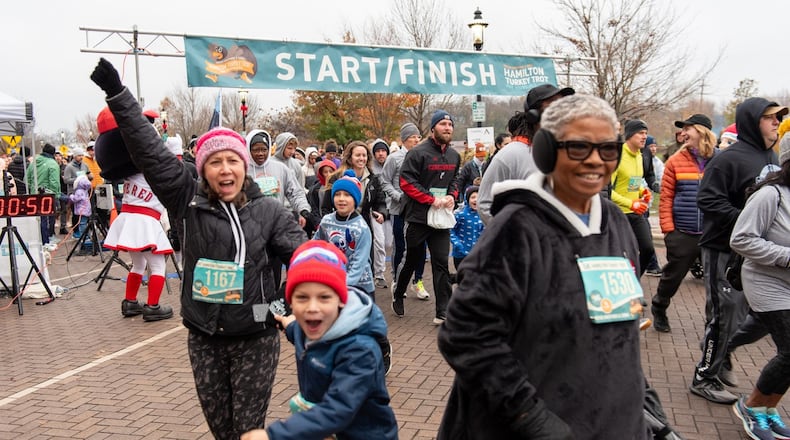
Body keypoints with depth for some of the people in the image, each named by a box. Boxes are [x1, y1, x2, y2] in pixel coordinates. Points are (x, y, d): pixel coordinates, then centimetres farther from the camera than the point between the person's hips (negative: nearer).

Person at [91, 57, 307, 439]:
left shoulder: (269, 211, -2)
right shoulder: (189, 202, -3)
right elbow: (151, 153, -7)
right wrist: (117, 94, -10)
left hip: (256, 336, -1)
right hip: (204, 336, 2)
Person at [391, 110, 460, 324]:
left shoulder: (454, 156, 10)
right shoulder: (418, 153, -11)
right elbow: (406, 182, -15)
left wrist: (451, 196, 0)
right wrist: (432, 199, -18)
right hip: (418, 217, -4)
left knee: (441, 263, -1)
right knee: (413, 259, 10)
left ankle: (443, 312, 2)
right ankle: (398, 295, 36)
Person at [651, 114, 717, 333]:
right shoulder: (676, 161, 2)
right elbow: (666, 197, -1)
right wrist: (668, 229, -7)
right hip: (682, 233, 0)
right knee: (673, 274, 11)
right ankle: (659, 309, 34)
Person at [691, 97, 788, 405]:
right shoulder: (729, 158, -16)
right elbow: (708, 200, -20)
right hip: (724, 249, -8)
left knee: (739, 312, 15)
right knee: (726, 313, -4)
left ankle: (720, 360, 32)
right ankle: (705, 378, 8)